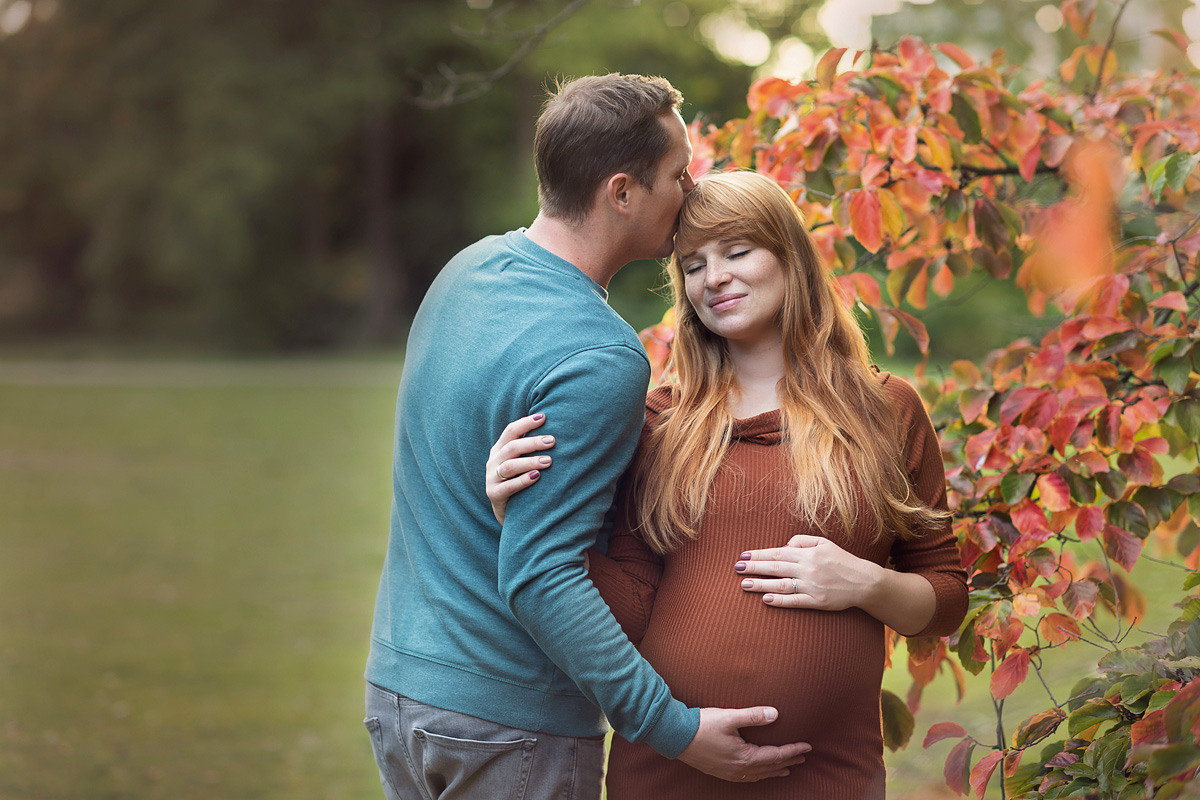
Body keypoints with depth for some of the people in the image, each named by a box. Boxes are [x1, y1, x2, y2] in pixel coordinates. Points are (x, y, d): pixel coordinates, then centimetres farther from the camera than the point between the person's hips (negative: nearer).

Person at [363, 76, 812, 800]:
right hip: (507, 724, -8)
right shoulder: (601, 358, -23)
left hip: (397, 683, 8)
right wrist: (675, 730, -25)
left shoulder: (467, 269, 4)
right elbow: (537, 579, -27)